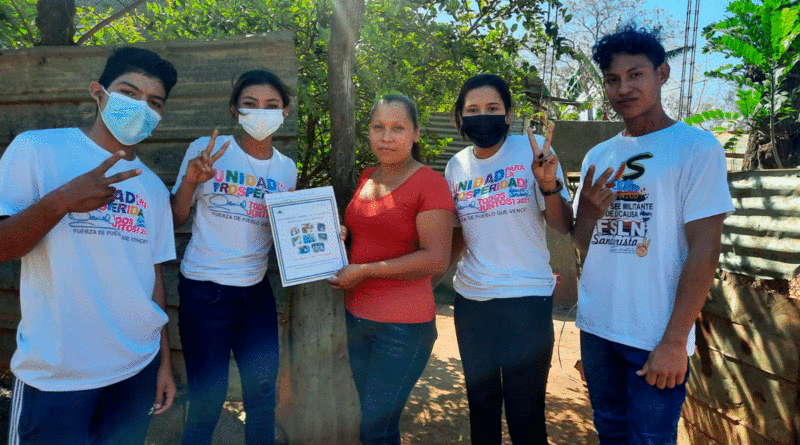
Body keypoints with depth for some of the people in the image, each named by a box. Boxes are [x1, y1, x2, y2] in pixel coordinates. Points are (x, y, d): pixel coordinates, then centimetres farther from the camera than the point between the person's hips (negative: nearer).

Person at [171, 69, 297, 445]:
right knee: (208, 400, 5)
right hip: (204, 291, -3)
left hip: (256, 290, 4)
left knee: (262, 391, 13)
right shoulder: (206, 150, -6)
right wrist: (190, 181, -21)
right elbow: (175, 219, -5)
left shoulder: (286, 168, 5)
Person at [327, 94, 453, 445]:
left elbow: (436, 260, -20)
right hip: (356, 315, 7)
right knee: (370, 416, 21)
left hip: (403, 325, -7)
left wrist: (363, 271, -18)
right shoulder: (365, 178, 8)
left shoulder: (429, 183, -13)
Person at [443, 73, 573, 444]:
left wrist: (549, 185, -25)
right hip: (470, 300, 4)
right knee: (481, 405, 20)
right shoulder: (456, 166, 3)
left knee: (525, 414, 4)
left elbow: (563, 227, -9)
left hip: (527, 300, -4)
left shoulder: (533, 151, -8)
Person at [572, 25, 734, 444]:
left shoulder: (697, 148, -7)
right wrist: (588, 210, -11)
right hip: (595, 328, 5)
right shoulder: (597, 156, 8)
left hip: (656, 339, -5)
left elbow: (704, 250, -12)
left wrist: (675, 341, -15)